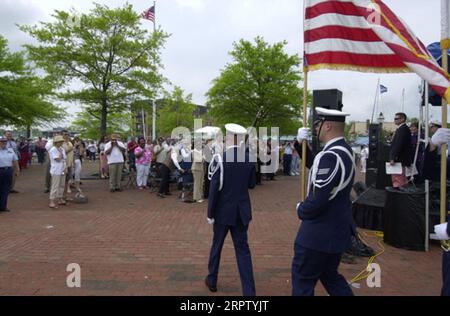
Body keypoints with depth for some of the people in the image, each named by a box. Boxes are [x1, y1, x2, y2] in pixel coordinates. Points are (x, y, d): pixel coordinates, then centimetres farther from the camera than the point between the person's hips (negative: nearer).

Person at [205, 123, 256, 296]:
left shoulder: (220, 159, -15)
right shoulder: (250, 159, -3)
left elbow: (214, 189, -14)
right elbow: (252, 184, 8)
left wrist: (210, 213, -6)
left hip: (223, 211, -2)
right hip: (242, 211, 3)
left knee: (217, 245, 17)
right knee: (243, 249, 9)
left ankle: (212, 280, 34)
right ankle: (249, 291, 9)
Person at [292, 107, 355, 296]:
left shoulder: (331, 156, -26)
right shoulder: (344, 150, 6)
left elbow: (318, 200, -28)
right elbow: (314, 165, 19)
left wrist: (301, 210, -7)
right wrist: (300, 144, 3)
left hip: (320, 232, -9)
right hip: (336, 229, 10)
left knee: (302, 279, 8)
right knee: (329, 275, 23)